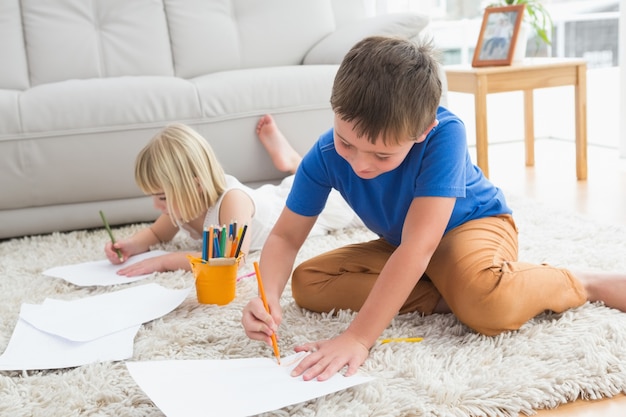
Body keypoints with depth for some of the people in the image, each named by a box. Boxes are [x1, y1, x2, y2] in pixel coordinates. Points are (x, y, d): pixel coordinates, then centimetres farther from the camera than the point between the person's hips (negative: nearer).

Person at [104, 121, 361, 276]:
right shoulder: (184, 202, -22)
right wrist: (130, 245, -26)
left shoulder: (232, 199, -46)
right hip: (280, 197, 5)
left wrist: (164, 261, -54)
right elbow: (156, 234, -3)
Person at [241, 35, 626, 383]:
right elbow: (286, 237, -13)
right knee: (306, 284, -14)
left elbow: (419, 246, -41)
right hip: (397, 247, 6)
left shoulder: (444, 135, -36)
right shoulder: (325, 156, -22)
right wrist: (269, 298, -35)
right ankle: (445, 297, -17)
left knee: (487, 302, -41)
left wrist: (358, 338, -46)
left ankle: (582, 283, -9)